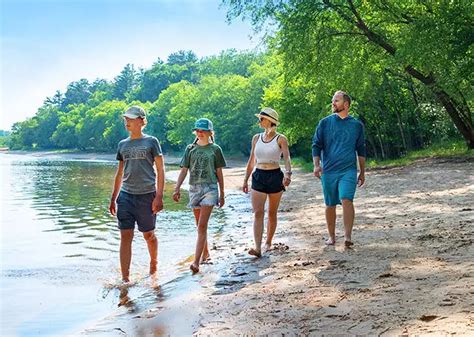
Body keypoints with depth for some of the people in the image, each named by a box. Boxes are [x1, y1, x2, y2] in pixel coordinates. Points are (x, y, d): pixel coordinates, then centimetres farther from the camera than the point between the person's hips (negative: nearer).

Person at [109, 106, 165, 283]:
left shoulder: (151, 142, -1)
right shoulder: (122, 144, 11)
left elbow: (160, 170, -4)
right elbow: (120, 173, 17)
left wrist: (159, 196, -12)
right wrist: (113, 198, 15)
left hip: (146, 195, -3)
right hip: (125, 195, 3)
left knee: (148, 235, 10)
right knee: (125, 236, -3)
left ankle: (154, 262, 38)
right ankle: (125, 278, 0)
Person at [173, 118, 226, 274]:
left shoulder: (215, 149, 3)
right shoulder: (190, 149, 9)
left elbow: (219, 173, 6)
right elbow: (184, 170, 8)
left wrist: (222, 194, 7)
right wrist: (177, 189, -2)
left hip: (210, 188, -4)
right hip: (194, 188, 4)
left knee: (202, 226, -12)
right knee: (200, 225, 13)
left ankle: (196, 261, -15)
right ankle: (205, 253, 30)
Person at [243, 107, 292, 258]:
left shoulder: (280, 139, -4)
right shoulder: (256, 138, 8)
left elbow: (287, 158, -17)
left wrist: (288, 174, -35)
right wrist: (245, 180, 14)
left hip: (275, 177, -3)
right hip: (258, 177, 3)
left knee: (272, 213, 9)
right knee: (258, 213, -9)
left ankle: (268, 242, 26)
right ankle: (258, 248, -15)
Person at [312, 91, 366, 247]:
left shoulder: (357, 125, 7)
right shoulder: (325, 123, 5)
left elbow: (361, 150, 14)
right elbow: (316, 145, 4)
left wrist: (362, 173, 15)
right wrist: (316, 165, -12)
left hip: (348, 170, -1)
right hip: (328, 171, 1)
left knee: (346, 200, -20)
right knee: (330, 205, 8)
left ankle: (348, 237, -19)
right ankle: (331, 236, 22)